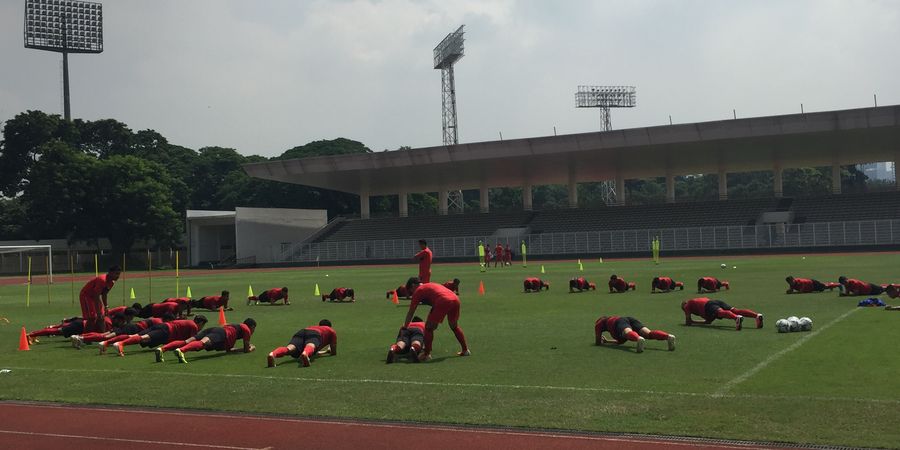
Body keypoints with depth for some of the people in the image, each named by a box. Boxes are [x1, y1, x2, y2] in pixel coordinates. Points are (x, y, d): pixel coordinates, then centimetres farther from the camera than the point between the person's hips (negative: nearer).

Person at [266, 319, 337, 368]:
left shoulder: (311, 327, 49)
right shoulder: (331, 331, 38)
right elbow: (334, 353, 35)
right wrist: (329, 351, 59)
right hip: (315, 334, -3)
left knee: (289, 348, -26)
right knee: (310, 347, -35)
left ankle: (272, 354, -57)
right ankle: (305, 354, -71)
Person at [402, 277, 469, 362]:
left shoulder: (418, 291, 15)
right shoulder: (430, 285, 36)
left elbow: (411, 312, 16)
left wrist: (404, 326, 25)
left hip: (443, 302, -8)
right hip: (455, 299, 8)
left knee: (429, 328, 6)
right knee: (454, 326, 28)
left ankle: (427, 354, 4)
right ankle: (465, 350, 34)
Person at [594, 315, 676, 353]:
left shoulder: (599, 323, 33)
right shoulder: (613, 318, 46)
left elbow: (598, 342, 28)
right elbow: (621, 342, 48)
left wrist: (603, 342, 49)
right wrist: (607, 341, 55)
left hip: (620, 322, -5)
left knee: (628, 334, -36)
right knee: (649, 334, -19)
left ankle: (639, 339, -71)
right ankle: (668, 336, -47)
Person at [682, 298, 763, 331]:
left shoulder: (687, 305, 28)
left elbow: (688, 322, 21)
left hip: (709, 305, -6)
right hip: (718, 302, 6)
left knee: (721, 312, -35)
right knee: (736, 311, -13)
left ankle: (737, 318, -67)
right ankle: (757, 315, -37)